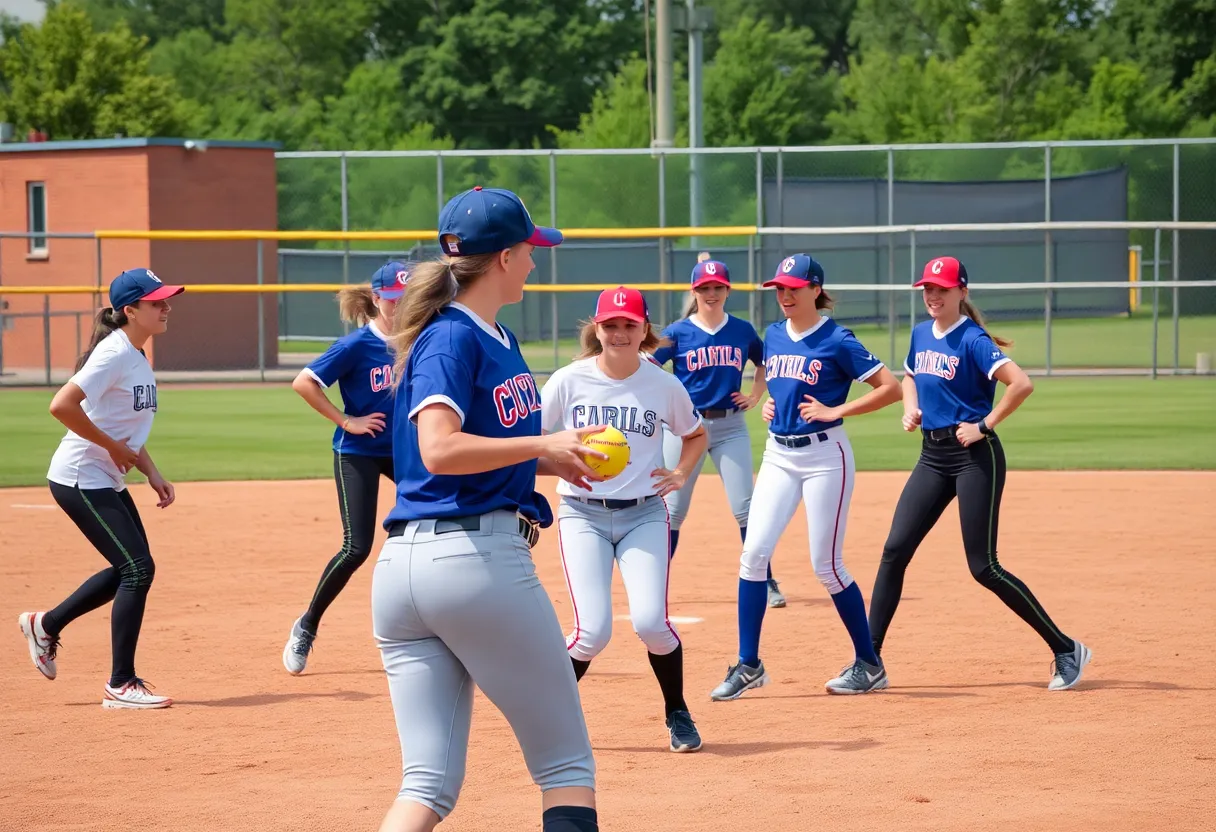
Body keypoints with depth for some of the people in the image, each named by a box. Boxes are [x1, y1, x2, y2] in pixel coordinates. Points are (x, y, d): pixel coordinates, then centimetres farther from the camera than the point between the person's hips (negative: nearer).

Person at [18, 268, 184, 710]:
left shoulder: (139, 358, 10)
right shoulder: (114, 354, -19)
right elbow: (62, 406, -30)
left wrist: (152, 474, 7)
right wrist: (114, 448, -21)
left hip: (108, 482, 10)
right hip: (80, 479, -10)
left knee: (132, 569, 16)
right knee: (138, 568, -10)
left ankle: (45, 625, 32)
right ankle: (120, 685, -3)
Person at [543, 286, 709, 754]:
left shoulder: (665, 386, 0)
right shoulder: (569, 381, -4)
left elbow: (696, 435, 18)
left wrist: (681, 473, 1)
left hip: (644, 515, 1)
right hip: (582, 514, -1)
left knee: (651, 622, -16)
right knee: (593, 631, -15)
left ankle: (677, 715, 11)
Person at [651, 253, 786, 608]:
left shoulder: (742, 331, 5)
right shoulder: (678, 333, -2)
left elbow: (764, 363, 23)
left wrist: (756, 394, 9)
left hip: (731, 427, 1)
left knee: (745, 508, -4)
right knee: (673, 510, 3)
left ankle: (767, 584, 2)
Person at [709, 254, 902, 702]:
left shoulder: (837, 341, -10)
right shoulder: (773, 336, 9)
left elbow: (890, 388, -11)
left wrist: (835, 410, -17)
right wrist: (768, 403, 7)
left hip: (824, 455, -6)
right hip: (778, 454, 6)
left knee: (827, 566, -3)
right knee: (754, 552, -6)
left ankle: (869, 665, 11)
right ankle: (748, 665, 0)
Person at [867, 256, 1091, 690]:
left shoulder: (973, 340, -13)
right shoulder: (920, 334, 11)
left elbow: (1021, 383, -24)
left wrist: (984, 426, -19)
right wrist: (911, 409, 10)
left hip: (974, 456, -8)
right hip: (932, 455, 8)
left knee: (983, 567, -8)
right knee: (895, 552, 1)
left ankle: (1066, 650, 2)